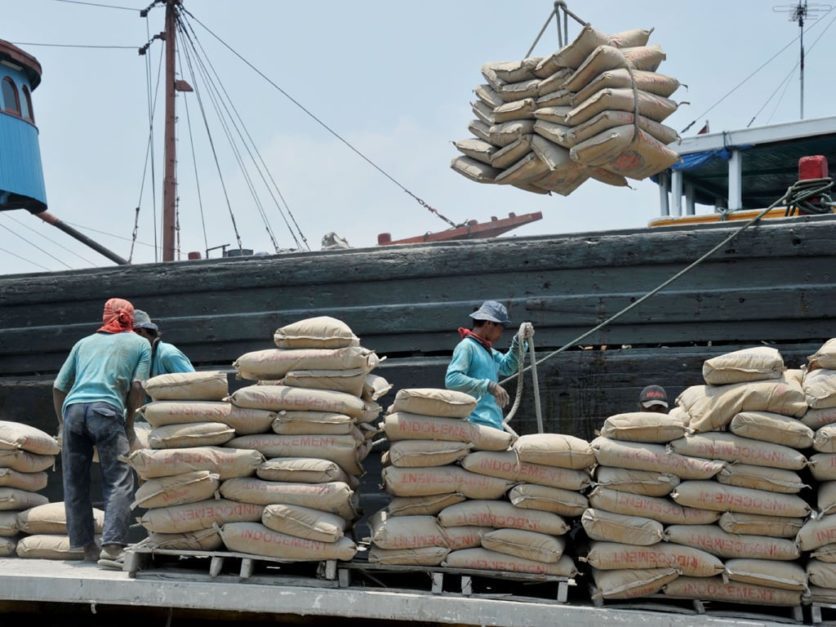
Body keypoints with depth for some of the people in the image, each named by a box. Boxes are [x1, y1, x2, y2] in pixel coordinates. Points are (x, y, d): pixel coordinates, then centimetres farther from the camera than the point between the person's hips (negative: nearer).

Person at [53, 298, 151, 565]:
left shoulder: (84, 342, 28)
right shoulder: (140, 343, 19)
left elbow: (58, 387, 22)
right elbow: (137, 387, 4)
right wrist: (129, 423, 14)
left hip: (73, 408, 4)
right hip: (107, 410, -4)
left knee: (75, 483, 11)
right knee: (118, 481, -3)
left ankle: (86, 545, 13)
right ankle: (112, 545, -16)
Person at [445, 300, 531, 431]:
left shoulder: (488, 351, 21)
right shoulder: (466, 346, -7)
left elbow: (507, 367, 35)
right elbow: (452, 379, -19)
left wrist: (520, 341, 20)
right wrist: (489, 386, -22)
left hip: (492, 425, 10)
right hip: (477, 424, -10)